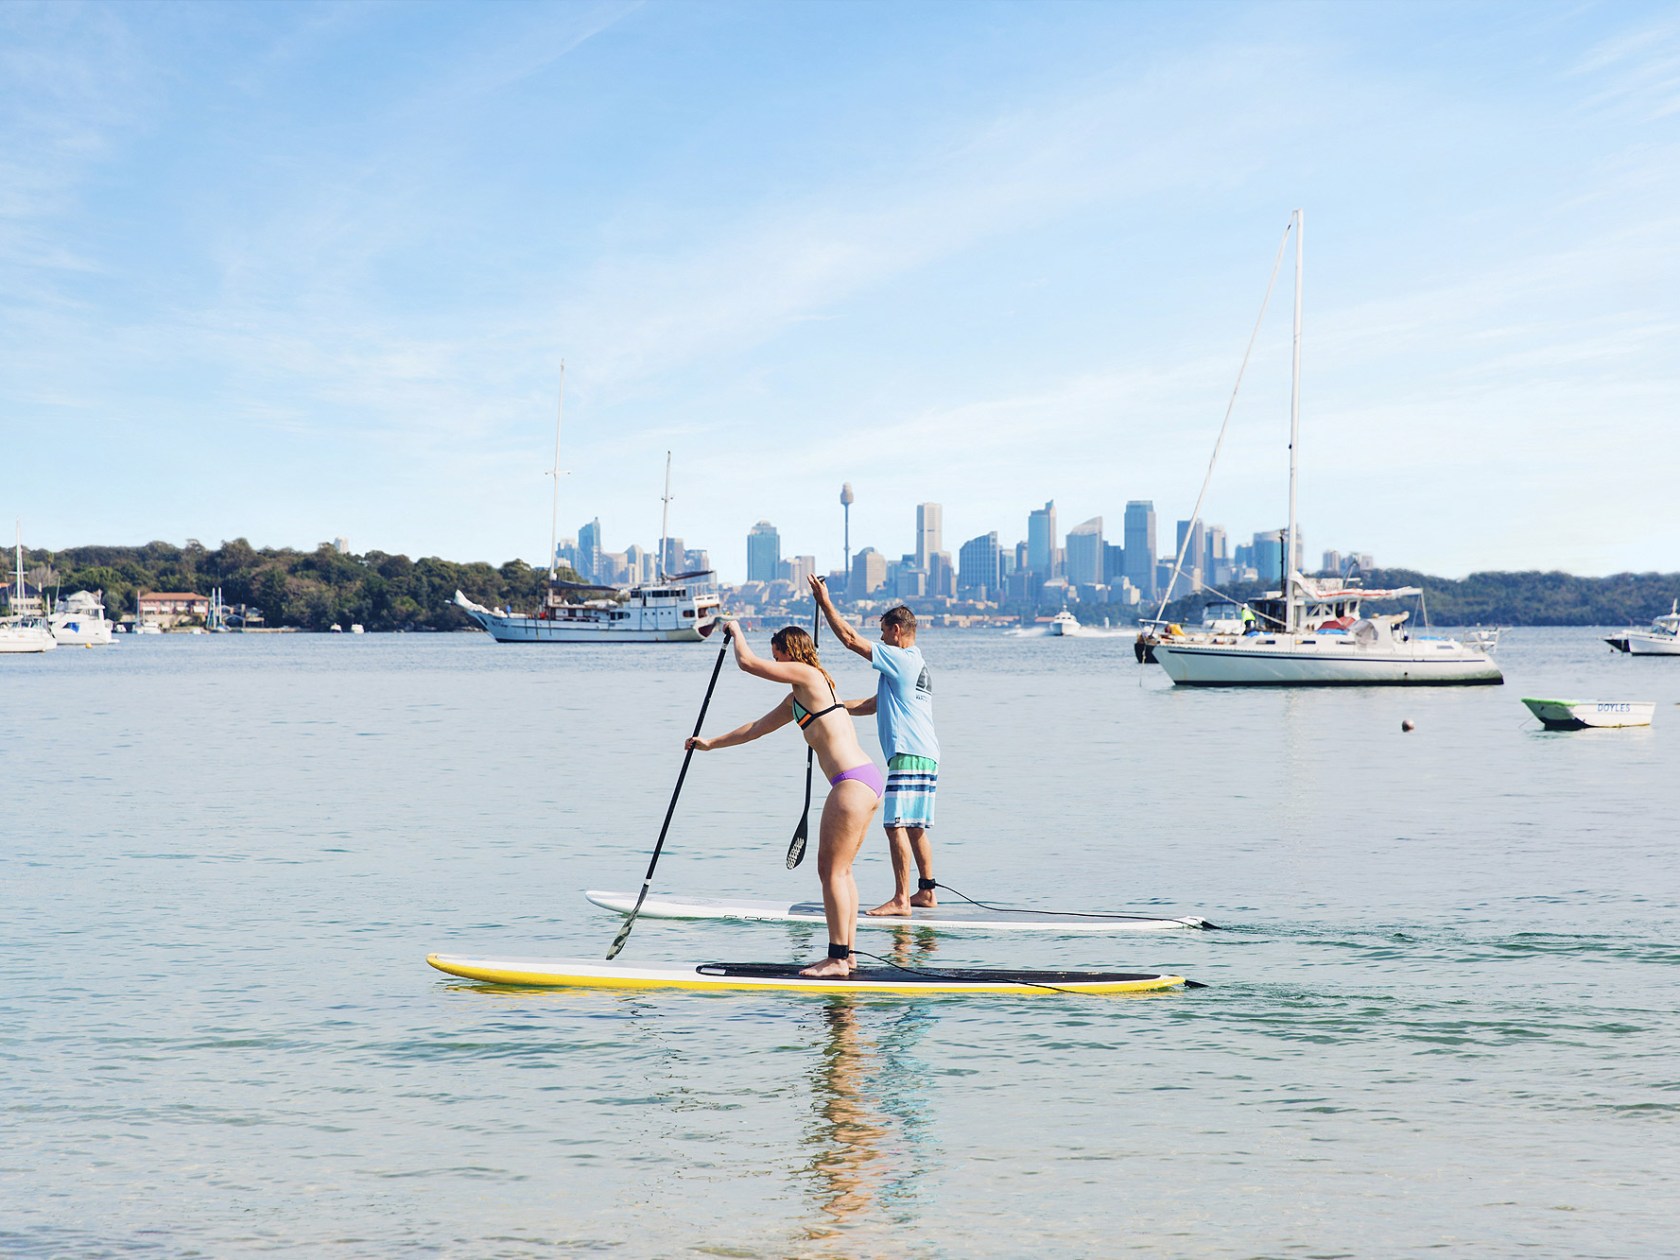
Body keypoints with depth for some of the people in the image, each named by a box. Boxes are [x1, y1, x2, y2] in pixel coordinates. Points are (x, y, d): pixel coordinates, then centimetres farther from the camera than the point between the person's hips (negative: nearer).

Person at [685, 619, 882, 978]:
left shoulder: (806, 674, -5)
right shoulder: (798, 697, 23)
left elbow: (747, 661, -4)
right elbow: (758, 728, 33)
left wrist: (735, 630, 15)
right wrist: (711, 743, 39)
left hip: (853, 783, -10)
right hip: (868, 780, 10)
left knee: (832, 870, -7)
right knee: (839, 870, 14)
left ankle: (837, 959, -6)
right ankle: (845, 954, 17)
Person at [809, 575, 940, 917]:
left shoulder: (900, 659, -9)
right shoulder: (915, 666, 23)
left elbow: (851, 638, -10)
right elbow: (874, 705, 29)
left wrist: (825, 602, -4)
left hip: (909, 756, -10)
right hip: (926, 756, 10)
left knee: (896, 825, -12)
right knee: (914, 827, 14)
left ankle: (901, 899, -16)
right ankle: (926, 891, 18)